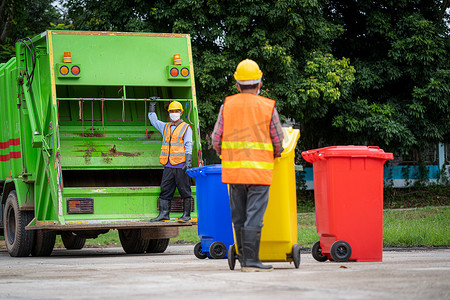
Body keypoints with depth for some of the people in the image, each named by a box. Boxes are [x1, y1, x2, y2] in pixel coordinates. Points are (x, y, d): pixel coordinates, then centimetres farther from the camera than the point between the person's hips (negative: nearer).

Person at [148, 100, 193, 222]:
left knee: (184, 191, -2)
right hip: (168, 166, 6)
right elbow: (153, 120, 34)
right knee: (165, 190, 2)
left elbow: (188, 146, -4)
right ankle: (164, 215, 4)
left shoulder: (186, 128, 3)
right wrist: (152, 105, 32)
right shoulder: (165, 127, 18)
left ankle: (186, 215, 2)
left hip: (181, 166, -5)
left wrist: (188, 162, -12)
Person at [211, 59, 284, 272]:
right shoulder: (268, 107, -1)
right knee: (254, 217, -5)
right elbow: (278, 142, 4)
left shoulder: (227, 105, 5)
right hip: (259, 171, -3)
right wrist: (274, 156, 25)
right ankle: (251, 261, -9)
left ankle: (244, 259, 16)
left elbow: (216, 140, 4)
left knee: (239, 217, 11)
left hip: (233, 171, 3)